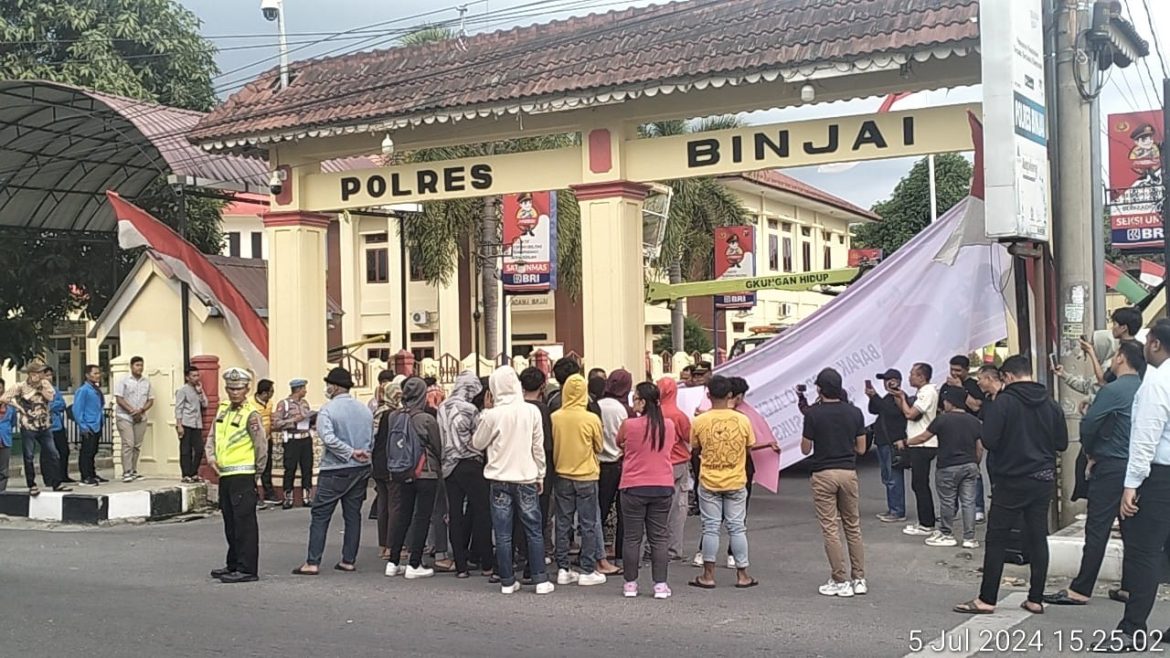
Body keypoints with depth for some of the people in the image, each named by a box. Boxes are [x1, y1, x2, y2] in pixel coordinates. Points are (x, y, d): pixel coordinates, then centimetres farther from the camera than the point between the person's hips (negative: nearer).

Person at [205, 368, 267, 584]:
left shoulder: (251, 414, -12)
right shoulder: (223, 409, 12)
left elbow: (262, 445, -12)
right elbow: (212, 437, 19)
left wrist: (257, 471, -3)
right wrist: (211, 457, 2)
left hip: (243, 476, -8)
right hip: (224, 475, 8)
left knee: (245, 522, -6)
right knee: (230, 522, 16)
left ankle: (247, 569, -5)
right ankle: (234, 564, 26)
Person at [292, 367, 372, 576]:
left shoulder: (328, 409, -11)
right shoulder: (365, 410, 7)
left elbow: (328, 438, -22)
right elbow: (372, 440, 11)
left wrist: (351, 452, -16)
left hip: (334, 471, -5)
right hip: (361, 471, 6)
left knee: (320, 516, 0)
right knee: (353, 515, 12)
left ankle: (312, 563, -2)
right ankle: (349, 560, 14)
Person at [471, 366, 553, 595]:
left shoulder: (491, 415, -10)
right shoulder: (532, 411, -5)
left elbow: (477, 444, 3)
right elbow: (538, 446, 1)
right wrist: (540, 475, 11)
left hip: (500, 478, -1)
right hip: (526, 477, 1)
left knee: (503, 534, 5)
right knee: (534, 531, 8)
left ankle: (507, 582, 8)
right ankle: (540, 580, 7)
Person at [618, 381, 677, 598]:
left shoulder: (629, 425, -11)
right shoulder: (668, 426, -3)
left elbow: (619, 443, 7)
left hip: (634, 488, -2)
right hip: (663, 487, 2)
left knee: (632, 537, 8)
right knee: (659, 537, 8)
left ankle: (630, 583, 13)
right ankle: (660, 585, 7)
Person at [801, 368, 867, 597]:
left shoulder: (813, 413, -10)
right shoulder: (855, 413, 1)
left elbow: (805, 449, -4)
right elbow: (861, 449, 6)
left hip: (823, 474, -4)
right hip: (848, 472, 4)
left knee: (830, 529, 1)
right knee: (853, 527, 13)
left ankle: (840, 581, 3)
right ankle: (859, 579, 16)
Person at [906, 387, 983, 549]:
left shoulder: (942, 419, -9)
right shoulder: (974, 422, 5)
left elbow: (923, 437, -3)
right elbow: (980, 448, 7)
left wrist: (906, 442, 11)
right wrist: (976, 464, 19)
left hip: (948, 467, -5)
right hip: (970, 466, 5)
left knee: (947, 502, 6)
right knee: (968, 502, 6)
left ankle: (947, 535, 15)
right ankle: (969, 538, 7)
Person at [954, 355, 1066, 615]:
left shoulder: (1003, 402, -12)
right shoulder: (1050, 404, 4)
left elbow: (988, 441, -16)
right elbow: (1062, 443, 7)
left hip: (1011, 480, -5)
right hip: (1043, 480, 5)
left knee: (996, 539, 1)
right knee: (1038, 538, 10)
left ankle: (986, 599, 2)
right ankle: (1036, 599, 12)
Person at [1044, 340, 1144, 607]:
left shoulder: (1113, 390, -14)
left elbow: (1088, 424, -15)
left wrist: (1091, 454, 3)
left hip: (1112, 467, -7)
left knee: (1097, 529, -6)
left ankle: (1080, 590, -4)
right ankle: (1131, 587, 16)